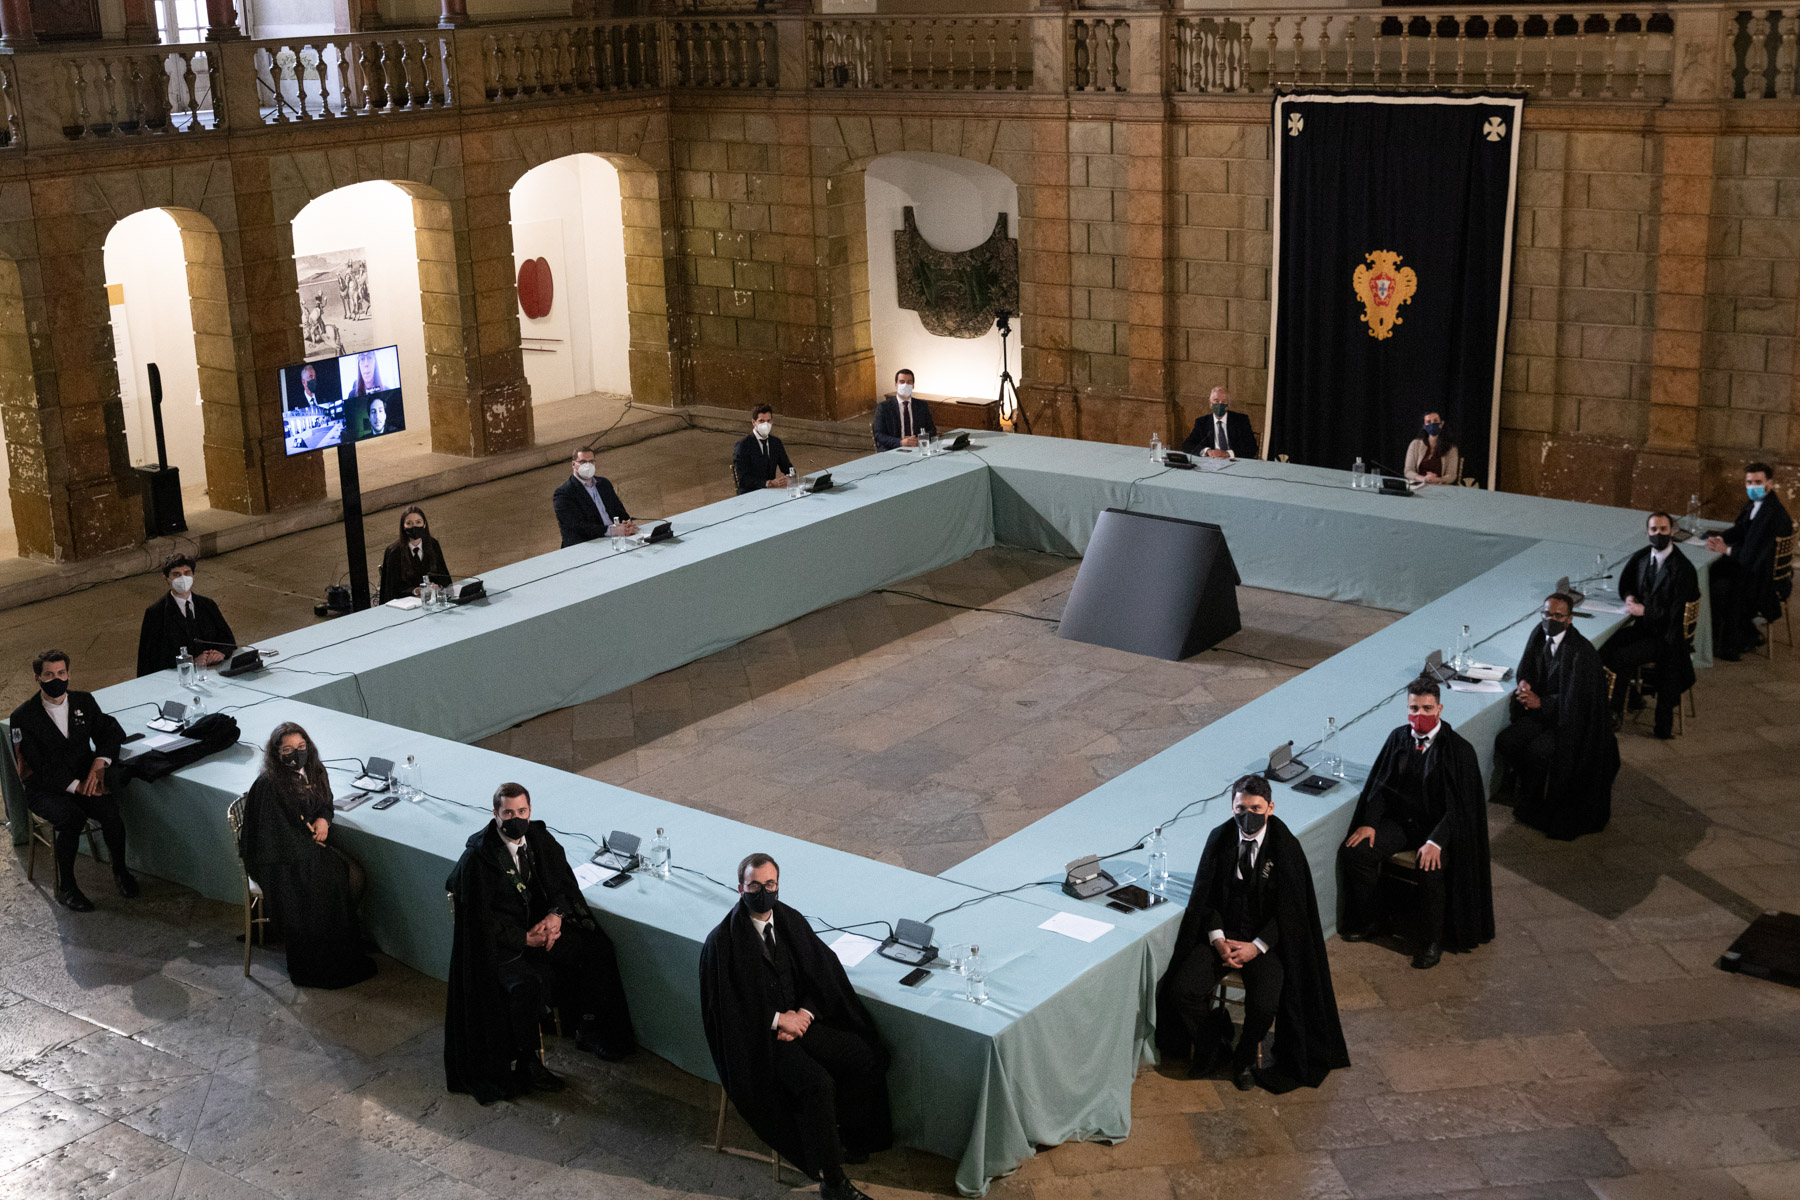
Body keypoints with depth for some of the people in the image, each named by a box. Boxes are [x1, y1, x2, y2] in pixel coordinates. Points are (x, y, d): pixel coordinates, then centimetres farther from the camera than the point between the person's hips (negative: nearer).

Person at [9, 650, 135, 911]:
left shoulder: (84, 701, 10)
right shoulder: (23, 717, -5)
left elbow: (111, 732, 7)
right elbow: (37, 765, -12)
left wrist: (99, 764, -14)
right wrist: (76, 785, -23)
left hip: (84, 780, 3)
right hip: (44, 789, -3)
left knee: (110, 812, -27)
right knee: (73, 819, -33)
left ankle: (120, 870, -2)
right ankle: (65, 888, -18)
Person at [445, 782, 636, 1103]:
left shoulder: (539, 838, 0)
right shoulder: (478, 856, -17)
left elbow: (564, 881, 6)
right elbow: (481, 917, -16)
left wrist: (556, 914, -14)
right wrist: (524, 939, -19)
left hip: (540, 923, 6)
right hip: (499, 940, -6)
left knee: (597, 947, -12)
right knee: (528, 983, -33)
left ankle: (589, 1029, 5)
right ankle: (525, 1061, -14)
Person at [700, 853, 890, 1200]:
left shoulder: (791, 921, 2)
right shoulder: (722, 941, -15)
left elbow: (823, 973, 5)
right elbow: (725, 1004, -14)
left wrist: (804, 1013, -11)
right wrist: (777, 1020, -17)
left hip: (800, 1018, 6)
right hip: (757, 1037, -6)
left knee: (866, 1057, -13)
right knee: (818, 1083, -28)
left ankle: (844, 1133, 8)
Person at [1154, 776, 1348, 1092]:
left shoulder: (1285, 847, -10)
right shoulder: (1220, 839, -2)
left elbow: (1290, 909, -8)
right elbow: (1205, 896, 3)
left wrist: (1256, 947, -16)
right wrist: (1217, 940, -11)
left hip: (1266, 939, -2)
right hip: (1222, 933, 3)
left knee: (1263, 1006, -26)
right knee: (1182, 991, -19)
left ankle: (1245, 1057, 6)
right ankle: (1214, 1039, 11)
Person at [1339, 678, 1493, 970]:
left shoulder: (1458, 749, -14)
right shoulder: (1399, 738, 0)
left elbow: (1460, 804, -17)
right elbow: (1380, 784, 6)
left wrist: (1436, 841, -28)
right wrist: (1370, 822, -8)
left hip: (1439, 825, -5)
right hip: (1400, 821, 5)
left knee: (1432, 869, -32)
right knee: (1354, 852, -15)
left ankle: (1432, 942, -10)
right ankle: (1364, 921, 6)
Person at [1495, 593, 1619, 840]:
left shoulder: (1581, 651, -25)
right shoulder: (1539, 634, -2)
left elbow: (1574, 701, -24)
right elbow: (1527, 664, 14)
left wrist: (1540, 702, -22)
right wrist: (1524, 683, -7)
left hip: (1574, 720, -7)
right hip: (1543, 709, 7)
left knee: (1536, 752, -27)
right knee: (1505, 742, -13)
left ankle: (1532, 807, -2)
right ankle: (1522, 786, 12)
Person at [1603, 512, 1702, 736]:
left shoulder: (1683, 568, -14)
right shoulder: (1641, 557, 7)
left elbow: (1674, 613, -18)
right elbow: (1626, 582, 24)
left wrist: (1643, 610, -19)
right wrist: (1630, 597, 2)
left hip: (1665, 635, -6)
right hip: (1642, 626, 6)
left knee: (1621, 658, -25)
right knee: (1604, 650, -19)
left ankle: (1615, 710, -6)